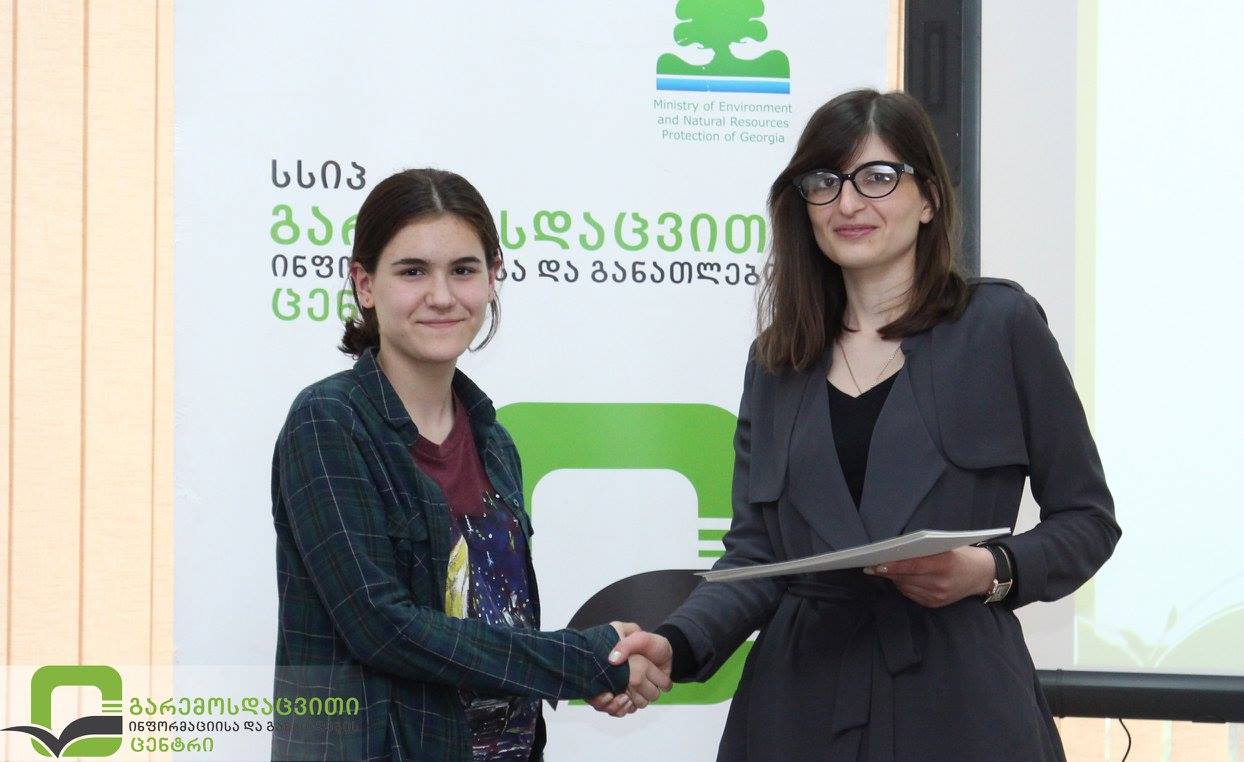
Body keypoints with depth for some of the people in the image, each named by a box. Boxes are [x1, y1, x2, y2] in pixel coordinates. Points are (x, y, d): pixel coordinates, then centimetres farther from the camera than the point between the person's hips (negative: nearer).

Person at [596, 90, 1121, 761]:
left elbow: (1086, 519, 3)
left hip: (958, 705, -3)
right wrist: (675, 645, -11)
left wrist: (989, 572, -15)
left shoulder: (1001, 326, 2)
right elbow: (755, 553, 7)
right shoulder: (776, 360, 12)